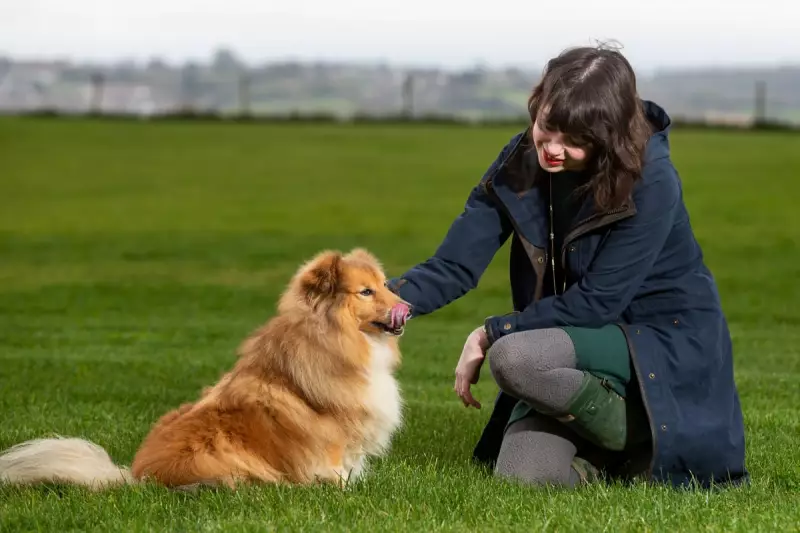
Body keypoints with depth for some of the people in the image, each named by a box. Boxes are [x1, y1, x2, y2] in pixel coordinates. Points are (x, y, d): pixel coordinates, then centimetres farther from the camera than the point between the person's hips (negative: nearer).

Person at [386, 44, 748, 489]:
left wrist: (491, 333, -17)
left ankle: (645, 442, -9)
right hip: (574, 341, 5)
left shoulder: (651, 183, -23)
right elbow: (454, 266, -10)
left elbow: (597, 302, -22)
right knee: (523, 476, -18)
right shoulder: (520, 164, -6)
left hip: (662, 340, -5)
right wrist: (397, 298, -32)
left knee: (512, 358, -31)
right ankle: (606, 457, 14)